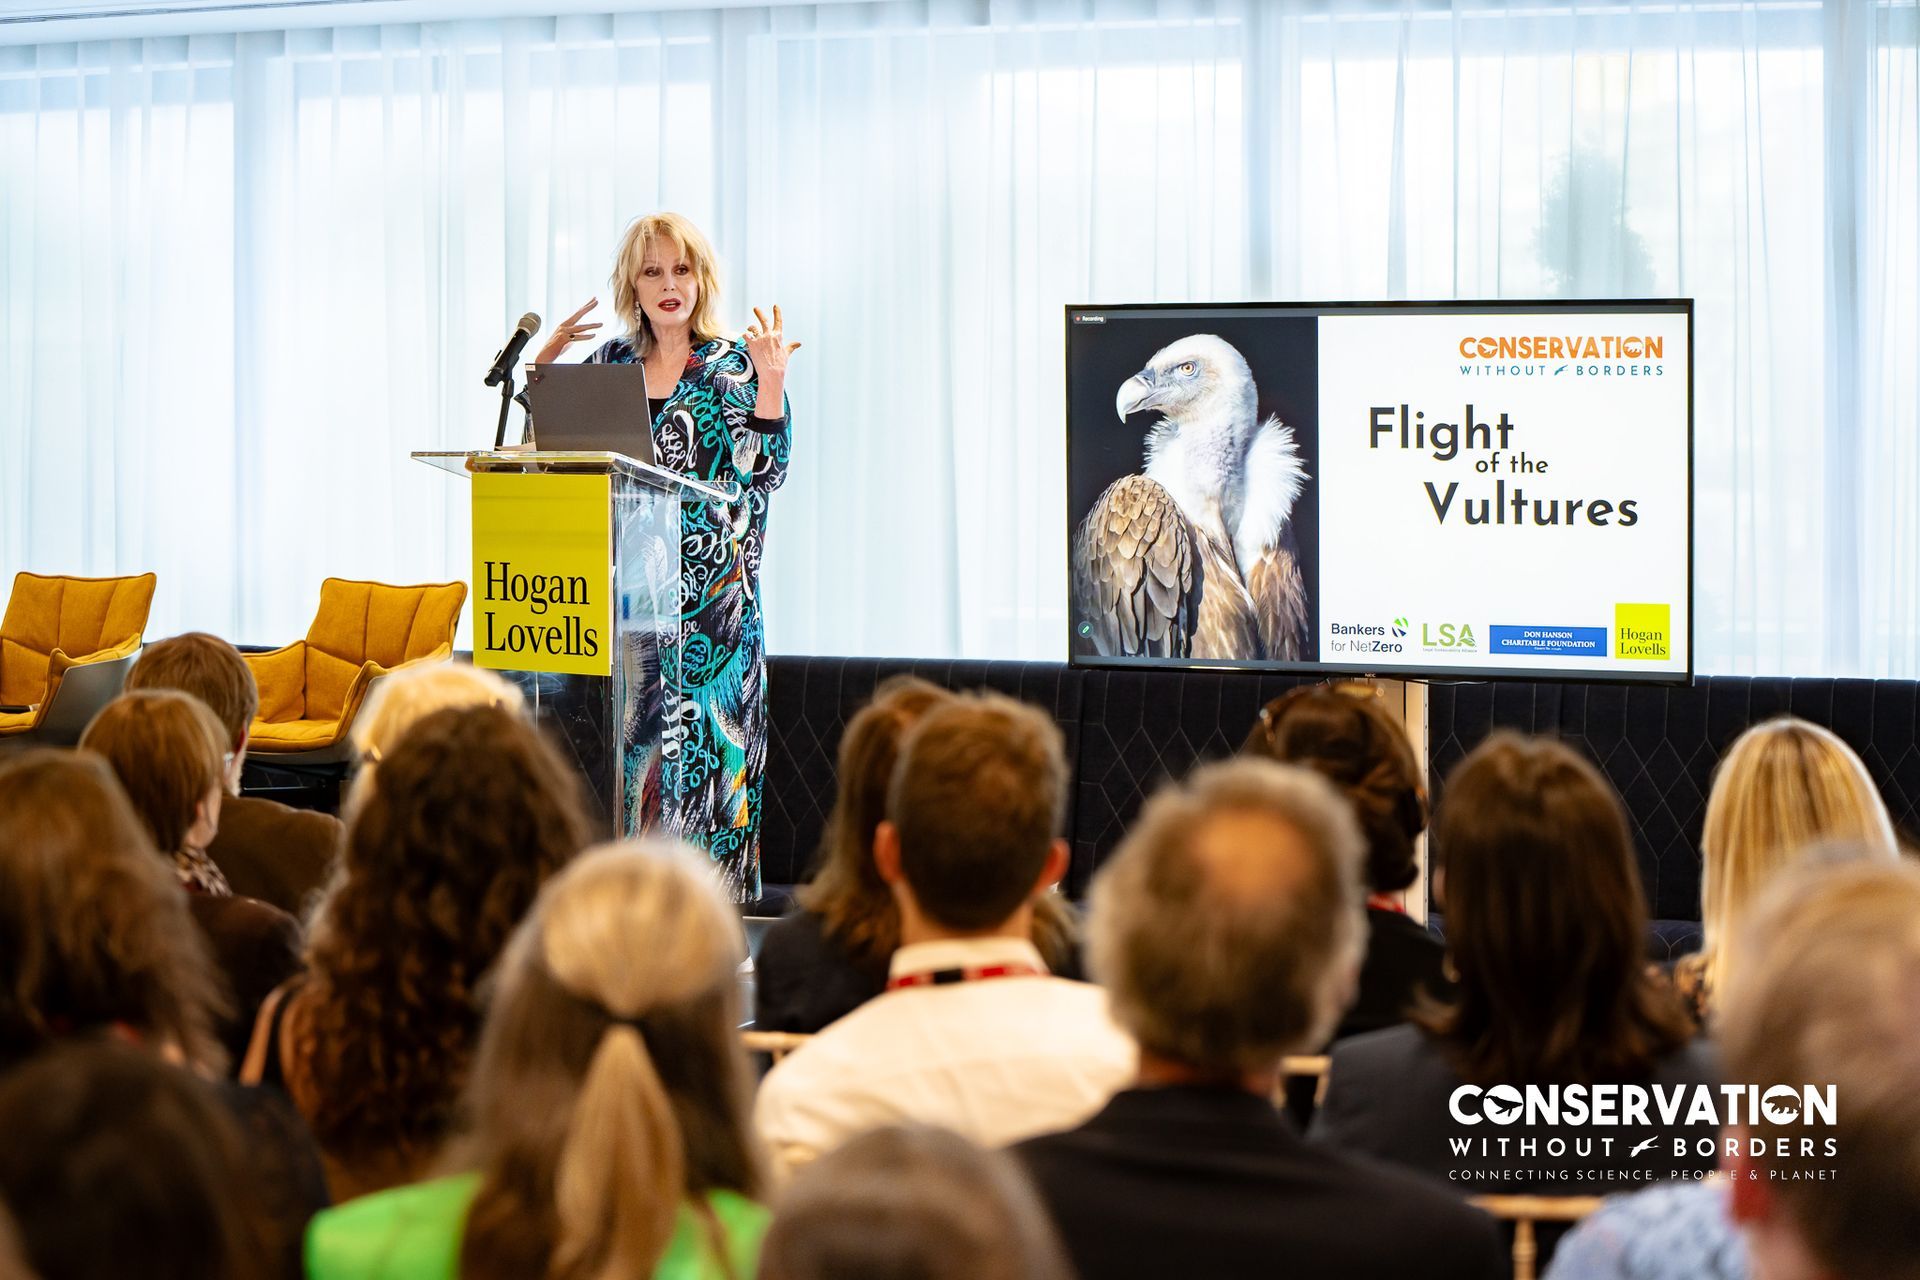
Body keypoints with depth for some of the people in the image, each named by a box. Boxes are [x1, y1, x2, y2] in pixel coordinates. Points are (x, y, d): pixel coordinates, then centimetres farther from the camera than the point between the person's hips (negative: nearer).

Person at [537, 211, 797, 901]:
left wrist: (771, 381, -19)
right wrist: (543, 366, 4)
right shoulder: (609, 360, 12)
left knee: (702, 731, -7)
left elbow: (765, 471, -7)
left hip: (709, 593, -4)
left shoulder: (734, 364, 1)